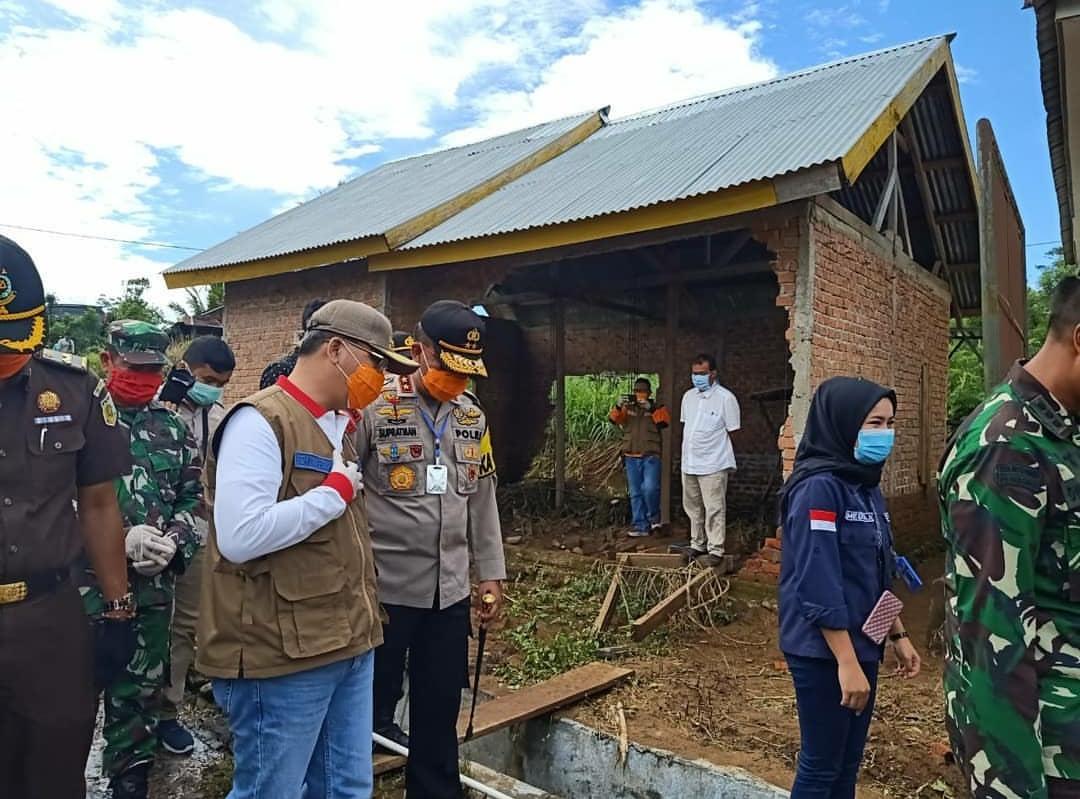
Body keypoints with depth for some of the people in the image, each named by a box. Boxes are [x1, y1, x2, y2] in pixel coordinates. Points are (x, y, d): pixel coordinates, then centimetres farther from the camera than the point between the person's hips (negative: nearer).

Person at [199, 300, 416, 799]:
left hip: (348, 646, 9)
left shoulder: (336, 424, 14)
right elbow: (240, 537, -27)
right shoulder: (261, 420, -15)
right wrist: (335, 492, -18)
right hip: (281, 656, -9)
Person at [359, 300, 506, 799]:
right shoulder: (373, 409, -12)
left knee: (440, 709, 16)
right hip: (384, 588, -5)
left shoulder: (473, 415, 7)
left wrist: (491, 573, 12)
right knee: (371, 706, 11)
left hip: (450, 590, 5)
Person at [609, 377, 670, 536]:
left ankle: (653, 517, 8)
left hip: (651, 457, -3)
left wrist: (650, 409, -23)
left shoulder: (657, 408, 7)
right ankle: (640, 526, 13)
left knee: (650, 488, -18)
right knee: (635, 494, 5)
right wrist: (618, 407, -23)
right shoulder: (627, 409, 12)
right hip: (631, 458, 3)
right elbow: (613, 418, -4)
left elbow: (664, 421, -11)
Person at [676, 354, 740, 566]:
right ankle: (697, 545, 28)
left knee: (714, 509, -2)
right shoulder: (689, 396, 10)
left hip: (713, 464, -7)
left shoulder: (725, 398, -10)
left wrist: (712, 446, -4)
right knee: (693, 507, 16)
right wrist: (688, 450, 12)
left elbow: (731, 431, -6)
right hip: (689, 462, 7)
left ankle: (716, 550, 5)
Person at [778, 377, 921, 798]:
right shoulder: (818, 487, -20)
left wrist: (898, 635, 17)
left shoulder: (867, 486, 8)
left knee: (848, 763, 19)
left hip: (861, 644, 8)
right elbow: (818, 584, -23)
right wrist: (846, 662, -21)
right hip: (823, 651, -8)